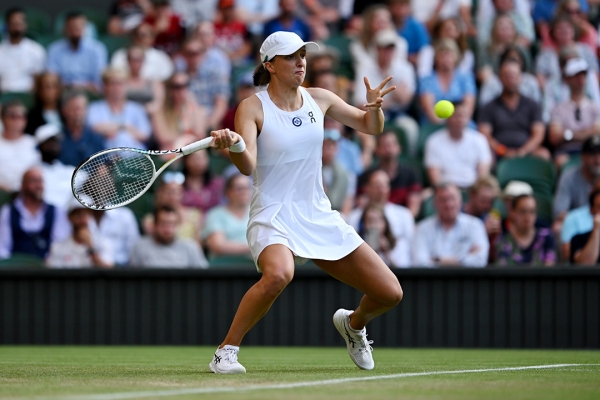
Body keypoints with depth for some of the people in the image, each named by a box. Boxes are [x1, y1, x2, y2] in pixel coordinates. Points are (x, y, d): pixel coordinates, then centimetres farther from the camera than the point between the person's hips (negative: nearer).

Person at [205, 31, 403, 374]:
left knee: (390, 293, 0)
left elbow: (370, 127, 18)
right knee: (279, 274, -41)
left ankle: (354, 323, 36)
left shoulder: (319, 99, 5)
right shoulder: (253, 108, -9)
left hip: (320, 217, 5)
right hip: (273, 217, -5)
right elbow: (248, 167, -22)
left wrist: (375, 106, -5)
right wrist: (234, 144, -43)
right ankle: (226, 351, -24)